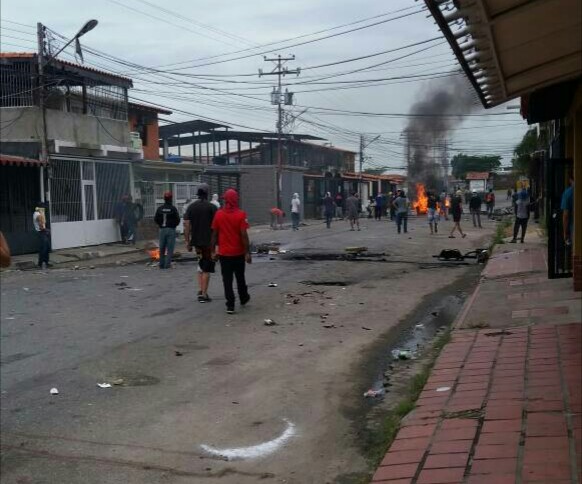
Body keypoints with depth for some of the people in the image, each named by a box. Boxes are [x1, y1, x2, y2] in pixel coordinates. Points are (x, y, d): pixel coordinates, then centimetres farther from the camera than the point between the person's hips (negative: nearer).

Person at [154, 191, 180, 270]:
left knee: (162, 248, 12)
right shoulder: (173, 209, -10)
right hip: (171, 230, -3)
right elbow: (177, 220, -9)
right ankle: (167, 264, -5)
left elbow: (155, 219, 3)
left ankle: (161, 264, 16)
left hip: (162, 230, 4)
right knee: (170, 248, 0)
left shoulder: (160, 208, 1)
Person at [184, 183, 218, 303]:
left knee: (201, 265, 22)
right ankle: (203, 295, 2)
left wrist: (187, 242, 6)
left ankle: (200, 290, 15)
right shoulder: (212, 207, -8)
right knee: (207, 268, 2)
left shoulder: (191, 207, 4)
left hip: (196, 241, 4)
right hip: (208, 242, -4)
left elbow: (186, 225, 1)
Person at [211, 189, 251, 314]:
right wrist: (247, 253, -9)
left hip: (224, 253, 1)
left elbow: (214, 234, 0)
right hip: (238, 252, -1)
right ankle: (243, 298, 35)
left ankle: (230, 305, -1)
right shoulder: (241, 215, -11)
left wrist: (213, 251, 8)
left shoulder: (218, 214, -3)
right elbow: (244, 235, -14)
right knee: (240, 277, 17)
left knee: (227, 280, 3)